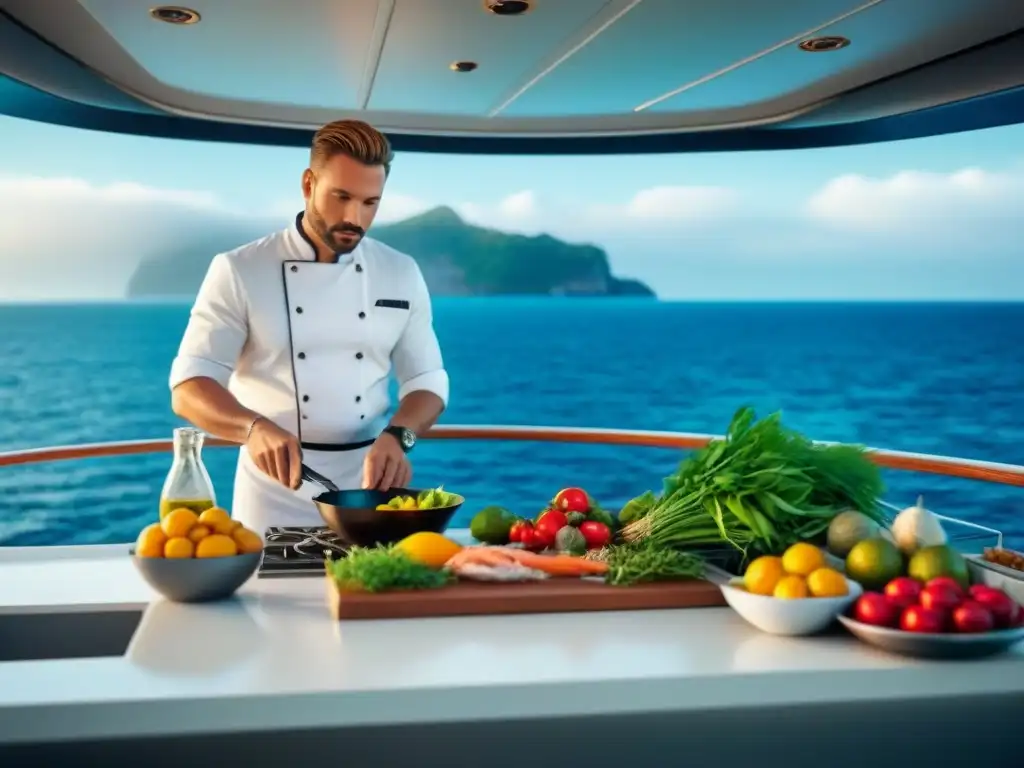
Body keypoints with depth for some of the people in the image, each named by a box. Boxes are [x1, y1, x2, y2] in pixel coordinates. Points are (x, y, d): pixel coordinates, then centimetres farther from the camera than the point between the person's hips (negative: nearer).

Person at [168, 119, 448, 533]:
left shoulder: (401, 274, 3)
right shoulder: (239, 271, -7)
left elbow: (427, 381, 5)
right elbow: (189, 387, -12)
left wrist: (397, 435, -17)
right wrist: (255, 428, -32)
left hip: (370, 483, 3)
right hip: (276, 496, -2)